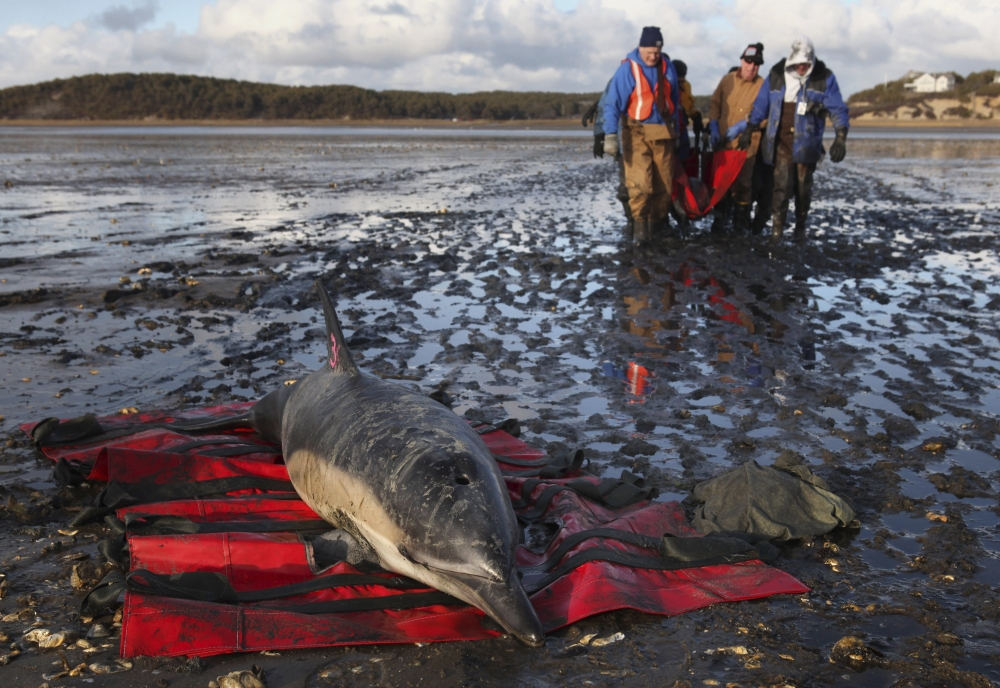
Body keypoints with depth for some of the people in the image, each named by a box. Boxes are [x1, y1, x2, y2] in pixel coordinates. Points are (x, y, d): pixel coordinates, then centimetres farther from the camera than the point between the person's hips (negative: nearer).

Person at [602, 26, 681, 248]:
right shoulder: (628, 68, -10)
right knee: (639, 182, -15)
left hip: (663, 133, 5)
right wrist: (610, 134, -23)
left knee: (664, 183, 7)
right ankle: (640, 226, -9)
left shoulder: (667, 66, 5)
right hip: (637, 133, -4)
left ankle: (658, 223, 20)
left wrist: (675, 127, 18)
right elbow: (612, 103, -14)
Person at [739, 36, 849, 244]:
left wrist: (840, 138, -16)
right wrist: (749, 131, 13)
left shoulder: (824, 78, -4)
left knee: (803, 188, 8)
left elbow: (838, 109, -6)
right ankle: (776, 230, -3)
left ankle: (800, 226, 26)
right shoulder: (777, 75, 1)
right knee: (782, 186, -9)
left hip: (806, 143, 0)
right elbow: (761, 105, 11)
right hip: (781, 142, 0)